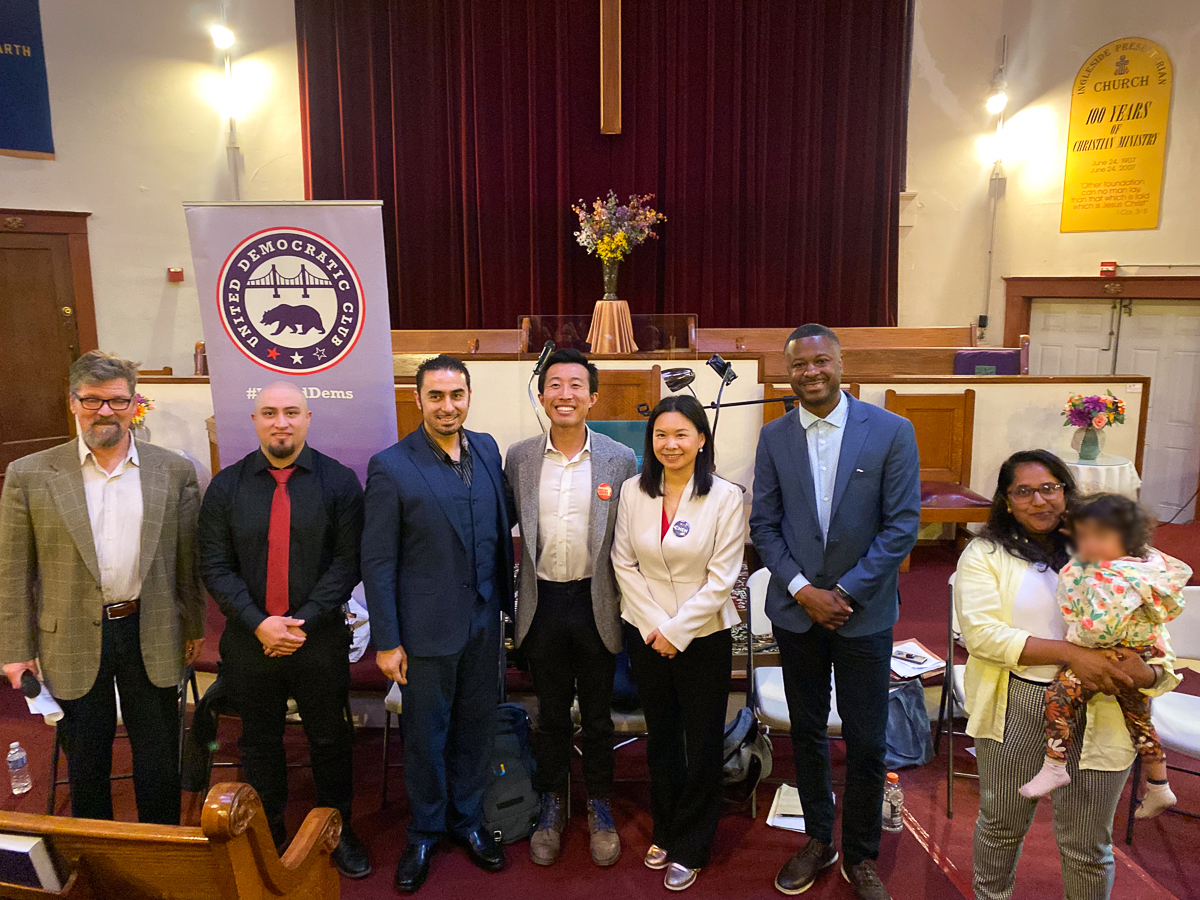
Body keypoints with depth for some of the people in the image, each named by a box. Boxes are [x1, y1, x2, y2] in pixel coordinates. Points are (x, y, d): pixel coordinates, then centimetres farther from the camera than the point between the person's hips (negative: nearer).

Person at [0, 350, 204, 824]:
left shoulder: (174, 470, -1)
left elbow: (188, 558, 4)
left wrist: (194, 626, 7)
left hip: (152, 638, 1)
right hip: (74, 642, 0)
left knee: (159, 761, 14)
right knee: (86, 763, 17)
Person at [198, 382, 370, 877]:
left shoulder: (339, 481, -5)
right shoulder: (226, 487, 0)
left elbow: (348, 560, -9)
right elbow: (215, 567, -3)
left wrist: (304, 621, -16)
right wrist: (258, 624, -14)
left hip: (320, 638, -1)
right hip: (249, 640, 2)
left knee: (329, 739, 13)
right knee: (259, 742, 17)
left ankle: (338, 829, 33)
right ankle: (269, 832, 37)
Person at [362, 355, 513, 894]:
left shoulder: (487, 450, 2)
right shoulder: (391, 466, -13)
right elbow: (377, 561, -11)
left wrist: (506, 599, 8)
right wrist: (386, 641, -11)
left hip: (483, 622, 4)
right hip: (427, 628, -4)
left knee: (475, 726, 17)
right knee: (425, 734, 12)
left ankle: (467, 820, 39)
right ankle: (425, 833, 35)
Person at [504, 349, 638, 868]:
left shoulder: (621, 460, -6)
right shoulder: (519, 459, -3)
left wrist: (627, 606, -1)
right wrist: (510, 595, 3)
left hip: (596, 603, -1)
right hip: (543, 603, 1)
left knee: (597, 712, 14)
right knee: (550, 712, 16)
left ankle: (599, 806, 35)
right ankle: (552, 806, 36)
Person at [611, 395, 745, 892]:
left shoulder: (725, 496, -11)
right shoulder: (633, 491, -2)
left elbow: (721, 578, -12)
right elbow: (624, 564, -1)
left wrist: (677, 630, -14)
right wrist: (654, 625, -9)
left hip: (703, 637, -3)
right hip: (646, 635, 3)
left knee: (703, 745, 9)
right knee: (660, 738, 18)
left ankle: (690, 848, 28)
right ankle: (665, 831, 38)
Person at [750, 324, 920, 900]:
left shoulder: (891, 431, -7)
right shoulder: (774, 437, 0)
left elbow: (902, 524, -8)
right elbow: (763, 525, 2)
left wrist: (845, 591, -12)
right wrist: (803, 590, -10)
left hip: (863, 611, -2)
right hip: (797, 610, 2)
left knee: (866, 742, 7)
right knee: (807, 732, 15)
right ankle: (818, 840, 35)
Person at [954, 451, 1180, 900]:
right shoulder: (985, 554, -2)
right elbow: (980, 632, -15)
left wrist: (1145, 673, -21)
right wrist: (1070, 652, -23)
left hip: (1095, 716, 1)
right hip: (1013, 708, 0)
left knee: (1086, 848, 12)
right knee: (1002, 824, 19)